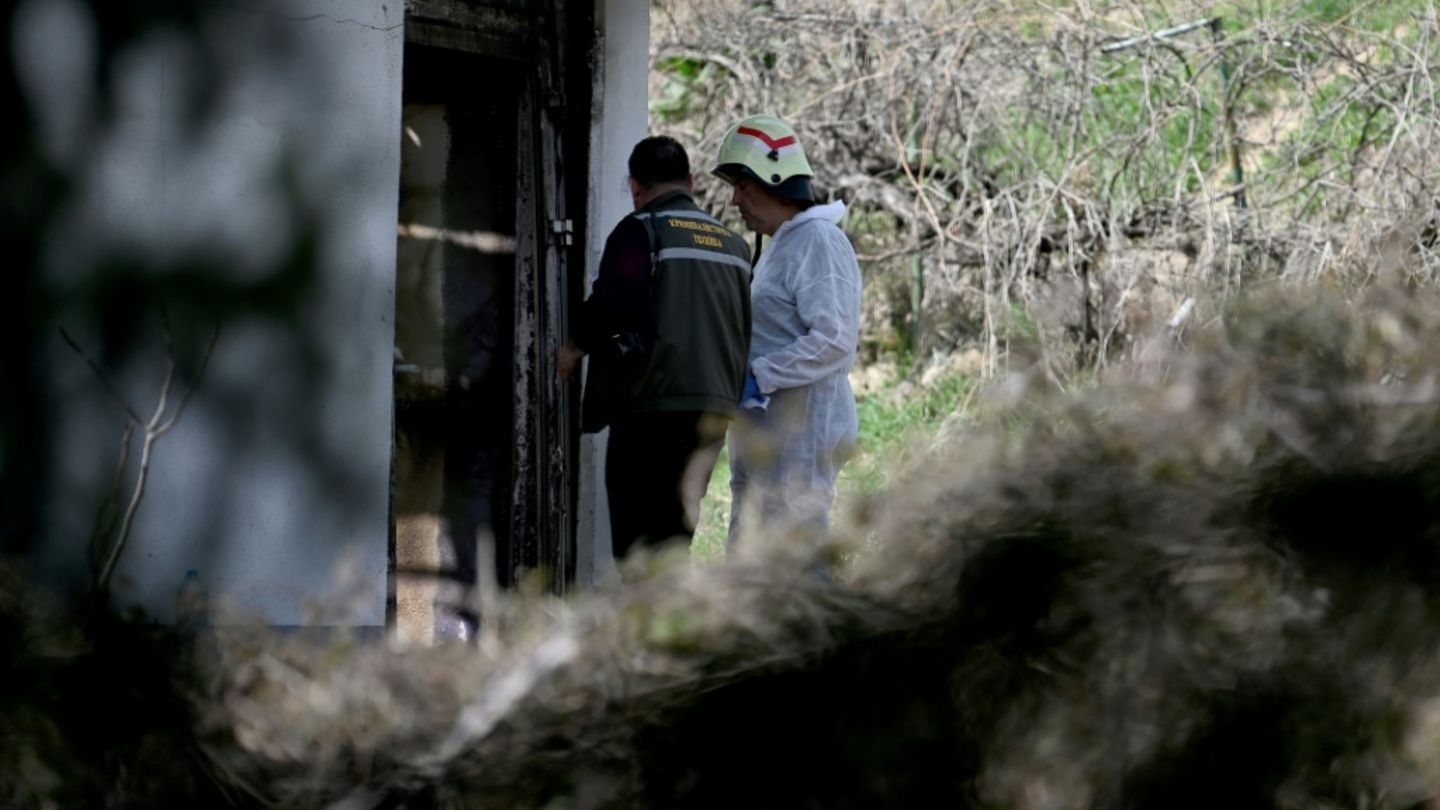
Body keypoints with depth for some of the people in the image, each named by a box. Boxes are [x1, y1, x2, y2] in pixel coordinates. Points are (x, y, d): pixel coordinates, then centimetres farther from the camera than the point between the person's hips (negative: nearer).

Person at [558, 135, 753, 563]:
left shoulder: (640, 231, -4)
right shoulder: (734, 244, 16)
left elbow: (613, 302, -17)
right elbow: (749, 329, 19)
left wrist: (577, 346, -1)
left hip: (653, 404, -6)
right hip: (715, 411, 6)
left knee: (637, 536, -4)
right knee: (675, 538, 13)